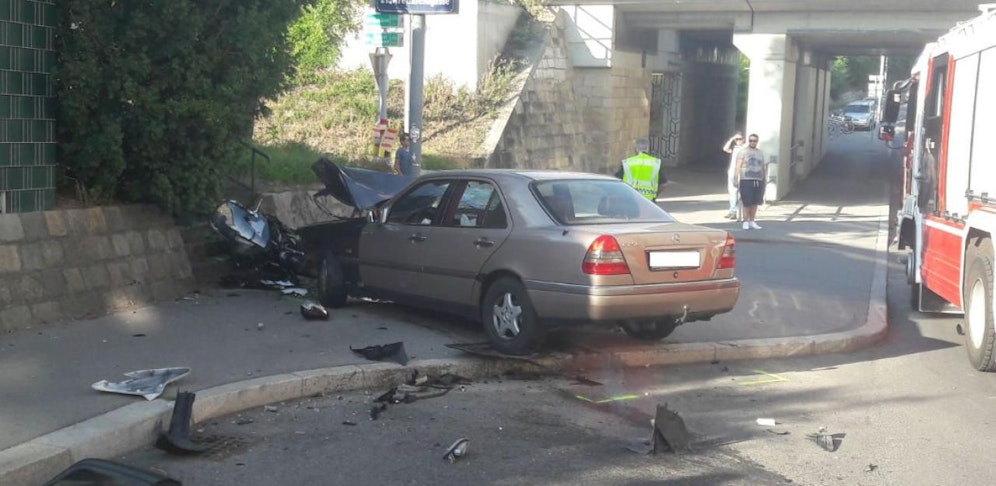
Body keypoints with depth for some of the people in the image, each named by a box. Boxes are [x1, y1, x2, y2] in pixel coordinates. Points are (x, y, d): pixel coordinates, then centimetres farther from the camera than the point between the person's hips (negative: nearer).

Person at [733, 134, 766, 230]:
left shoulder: (760, 152, 18)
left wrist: (765, 179, 15)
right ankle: (746, 222, 1)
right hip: (746, 180, -5)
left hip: (758, 180, 5)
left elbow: (763, 167, 20)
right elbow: (738, 166, -6)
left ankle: (752, 222, 15)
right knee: (747, 203, -7)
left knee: (755, 202, 6)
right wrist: (736, 179, -13)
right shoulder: (743, 151, 0)